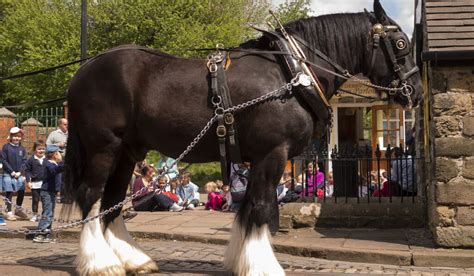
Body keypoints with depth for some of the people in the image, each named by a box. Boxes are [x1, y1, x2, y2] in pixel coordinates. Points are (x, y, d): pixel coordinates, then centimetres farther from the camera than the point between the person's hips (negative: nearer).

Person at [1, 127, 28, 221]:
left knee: (21, 191, 5)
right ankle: (9, 212, 7)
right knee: (9, 193, -1)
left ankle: (18, 209, 24)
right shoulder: (6, 147, -4)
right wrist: (11, 171, -11)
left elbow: (24, 161, 6)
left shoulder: (22, 148, 7)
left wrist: (19, 172, -7)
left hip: (19, 174, 4)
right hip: (8, 174, -4)